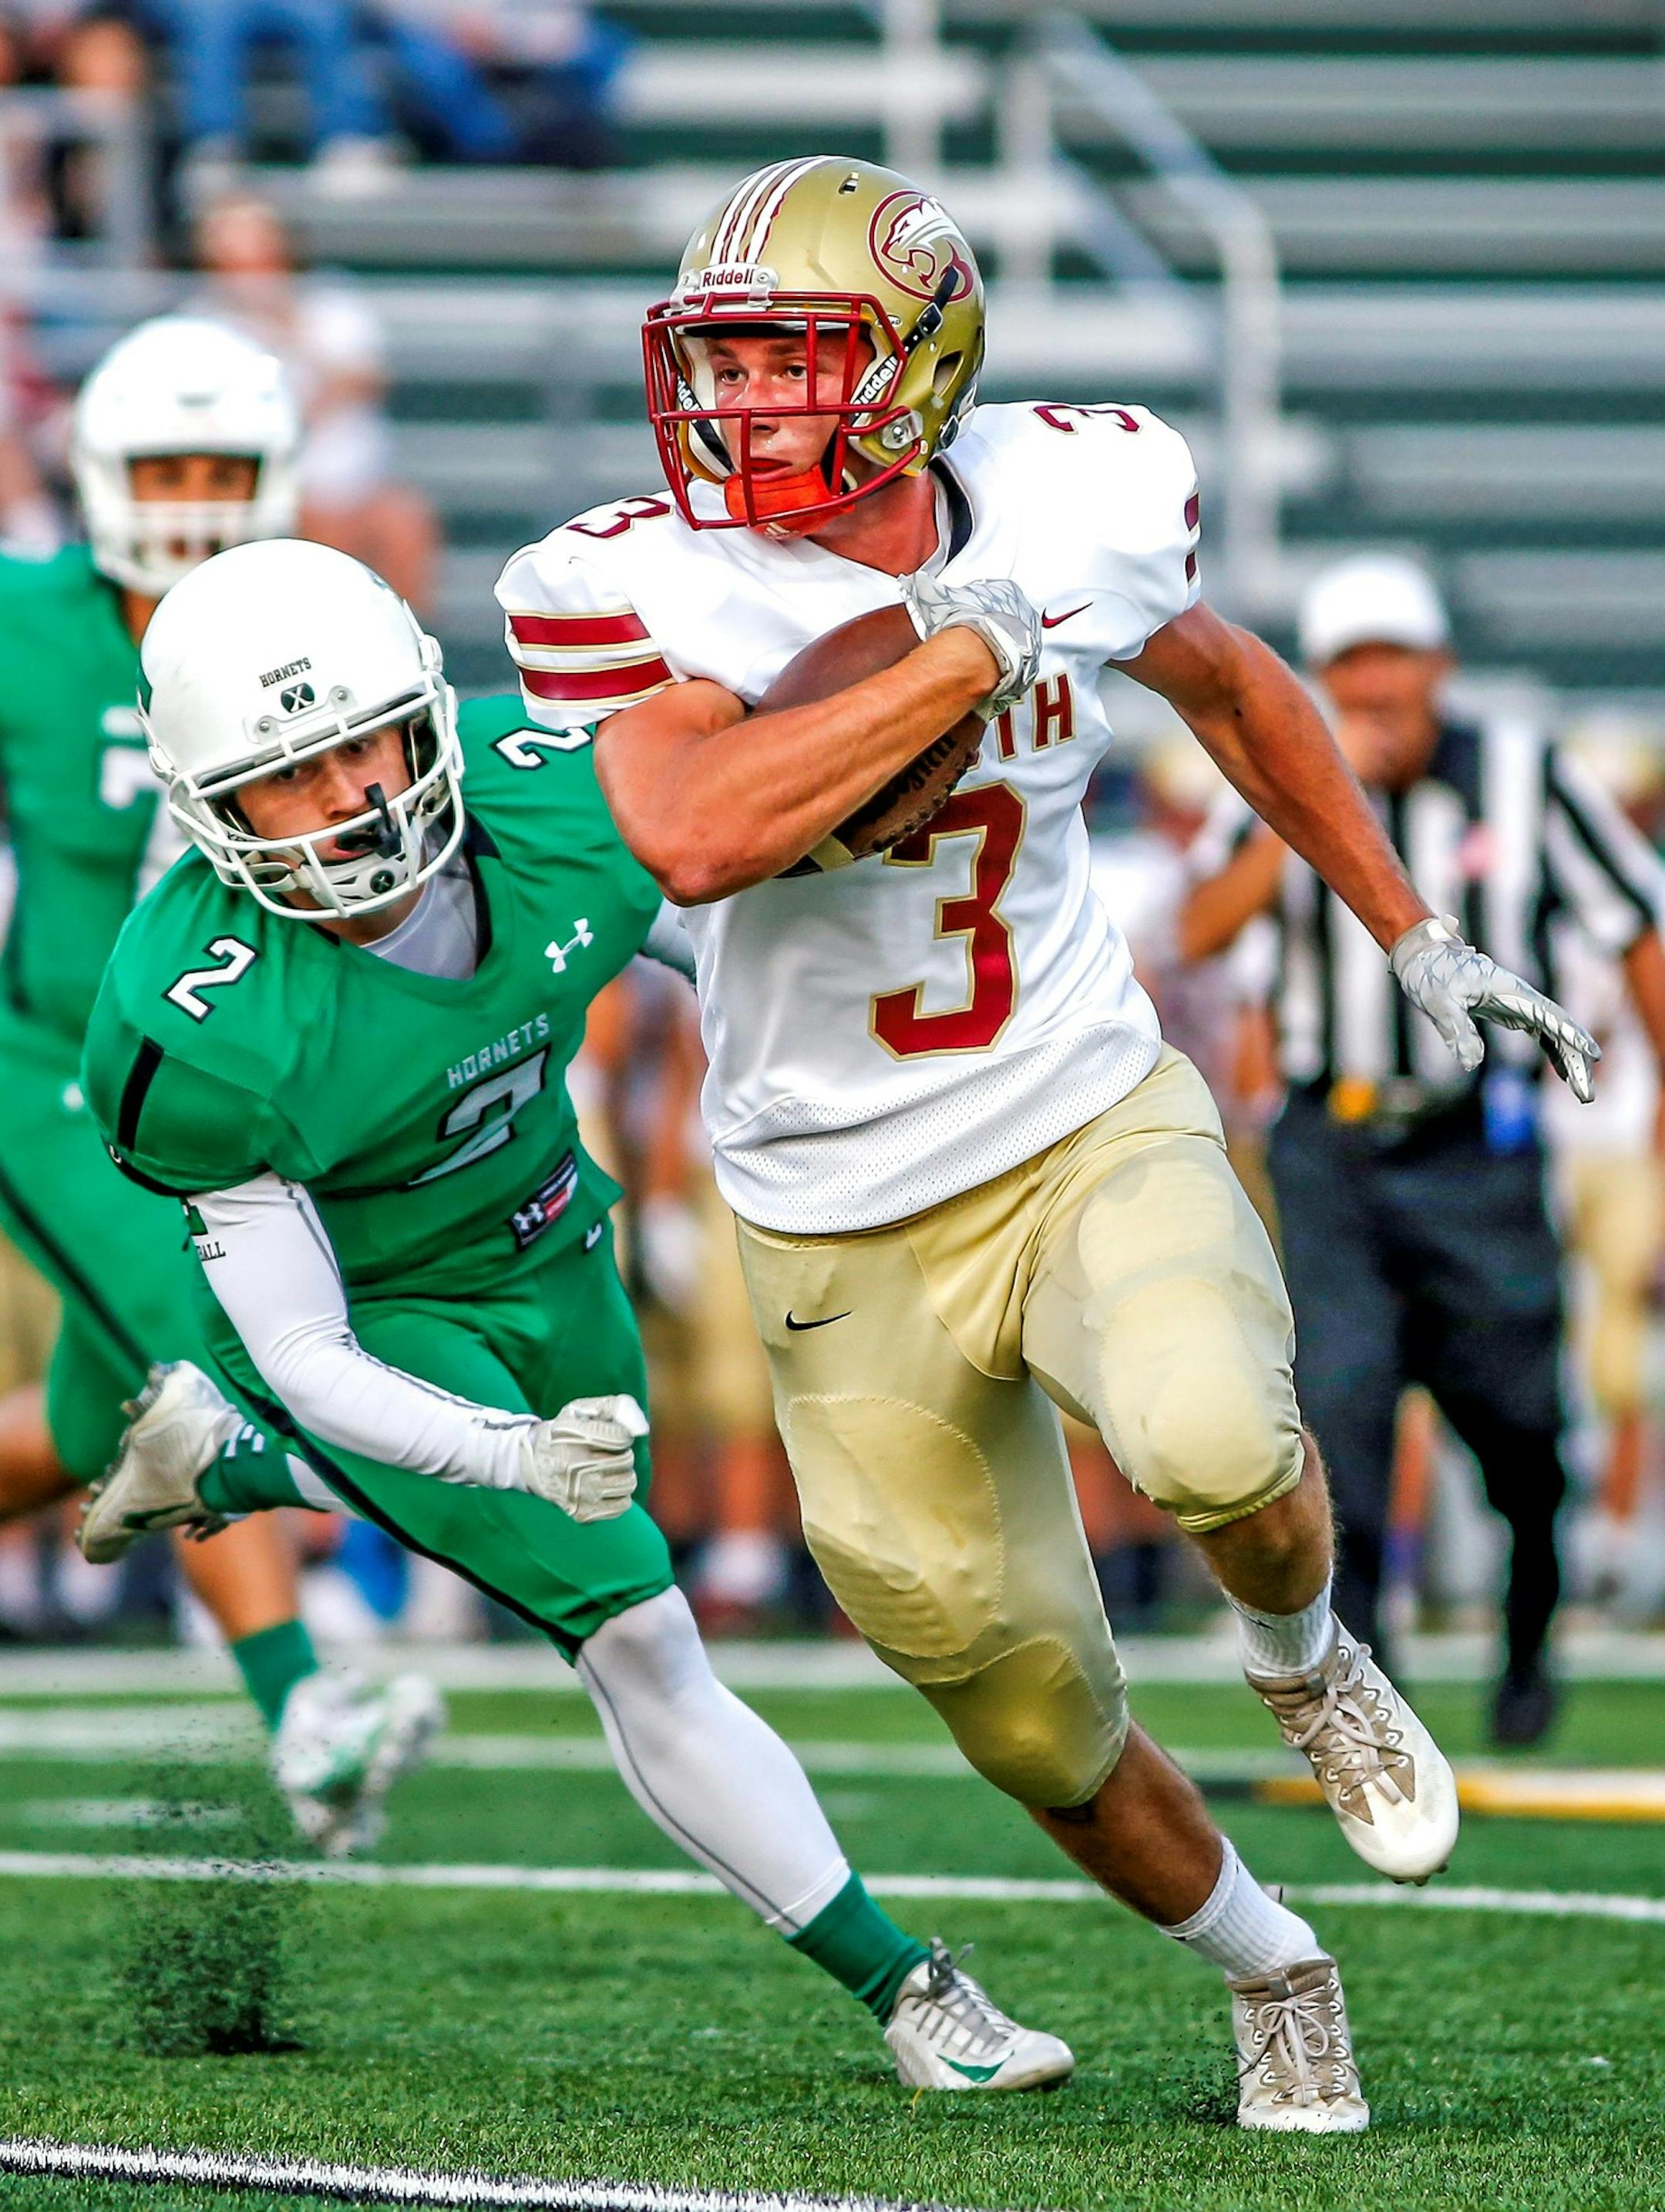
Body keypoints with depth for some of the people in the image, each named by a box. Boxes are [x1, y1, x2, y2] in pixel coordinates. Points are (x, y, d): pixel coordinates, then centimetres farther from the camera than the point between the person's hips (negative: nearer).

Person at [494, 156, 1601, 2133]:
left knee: (1215, 1447, -32)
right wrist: (972, 651, -30)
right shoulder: (643, 585, -16)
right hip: (852, 1234, 0)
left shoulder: (1072, 508, -7)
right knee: (1041, 1734, 6)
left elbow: (1227, 688, 15)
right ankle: (1269, 1972, 36)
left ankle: (1306, 1664, 3)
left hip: (1095, 1133, 0)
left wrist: (1415, 940, 19)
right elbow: (696, 842, -36)